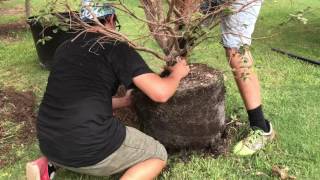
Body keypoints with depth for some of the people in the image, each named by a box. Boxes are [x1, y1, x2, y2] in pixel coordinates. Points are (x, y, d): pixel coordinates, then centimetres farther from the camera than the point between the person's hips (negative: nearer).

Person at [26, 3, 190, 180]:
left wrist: (124, 101, 34)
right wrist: (177, 73, 11)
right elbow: (160, 93, -11)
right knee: (158, 155, 14)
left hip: (49, 142, 7)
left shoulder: (64, 48, 16)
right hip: (90, 147, -7)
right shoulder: (116, 47, -4)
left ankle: (48, 163, 15)